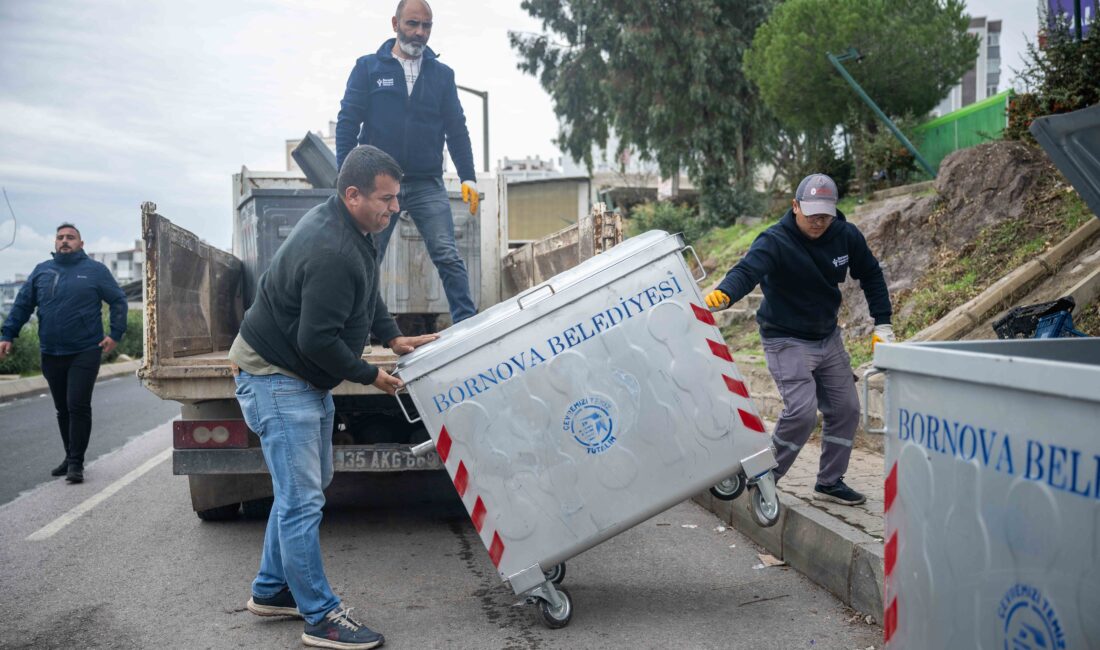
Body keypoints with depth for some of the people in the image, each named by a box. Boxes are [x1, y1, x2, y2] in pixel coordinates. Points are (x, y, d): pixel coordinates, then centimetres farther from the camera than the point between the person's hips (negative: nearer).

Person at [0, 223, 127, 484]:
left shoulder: (95, 270, 0)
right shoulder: (42, 271, 10)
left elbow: (118, 301, 2)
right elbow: (22, 304, 12)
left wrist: (115, 335, -5)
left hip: (85, 352, -4)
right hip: (51, 354, 4)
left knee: (78, 407, -8)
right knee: (62, 409, 13)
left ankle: (76, 463, -1)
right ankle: (70, 457, 26)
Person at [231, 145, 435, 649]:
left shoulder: (349, 229, 3)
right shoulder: (331, 253, -30)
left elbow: (367, 296, 18)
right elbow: (317, 340, -28)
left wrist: (394, 338, 6)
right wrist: (370, 376, -16)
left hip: (307, 378, 11)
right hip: (275, 379, -11)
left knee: (305, 486, 19)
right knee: (302, 501, -7)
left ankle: (272, 590, 32)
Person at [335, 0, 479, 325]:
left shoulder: (442, 74, 10)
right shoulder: (369, 67, 5)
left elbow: (457, 129, 10)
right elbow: (347, 123, 1)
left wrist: (468, 178, 2)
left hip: (428, 184, 1)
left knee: (448, 257, -8)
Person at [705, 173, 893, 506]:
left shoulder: (846, 236, -6)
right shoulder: (775, 242, -23)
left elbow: (871, 275, 9)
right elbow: (746, 271, -41)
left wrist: (882, 324, 5)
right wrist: (723, 294, -63)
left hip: (828, 337, 7)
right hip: (786, 341, -6)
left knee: (846, 409, 9)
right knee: (802, 410, -20)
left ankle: (830, 481, 26)